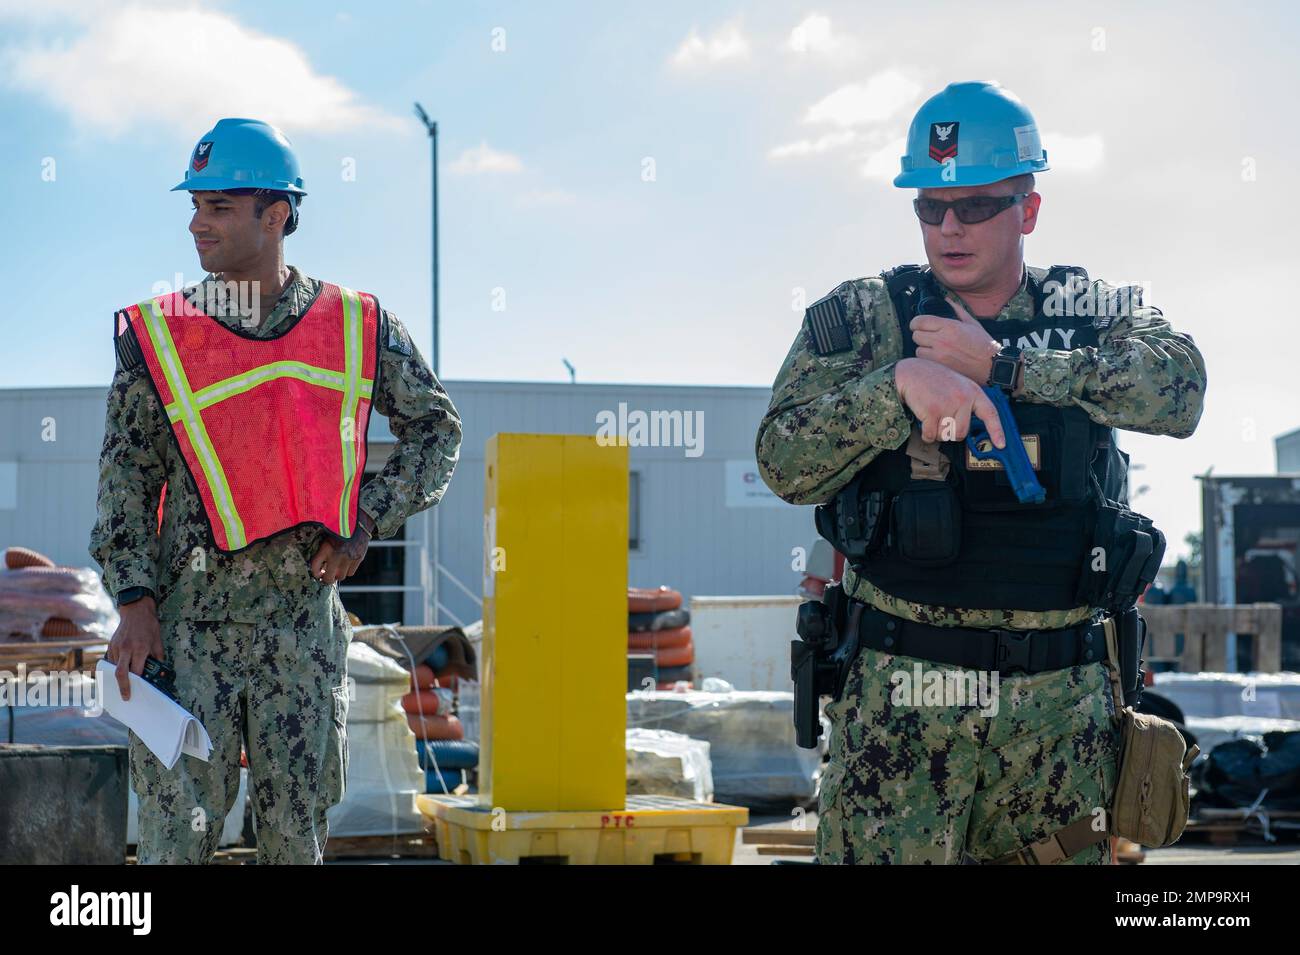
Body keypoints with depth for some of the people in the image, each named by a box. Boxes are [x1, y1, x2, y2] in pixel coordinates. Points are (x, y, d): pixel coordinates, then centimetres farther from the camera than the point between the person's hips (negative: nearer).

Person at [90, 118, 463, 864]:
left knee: (297, 831, 5)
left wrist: (366, 522, 4)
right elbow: (127, 475, 2)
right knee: (178, 829, -6)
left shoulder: (358, 328, 5)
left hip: (304, 615, 1)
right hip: (190, 619, -1)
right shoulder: (159, 333, 3)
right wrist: (135, 602, -9)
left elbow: (437, 429, 17)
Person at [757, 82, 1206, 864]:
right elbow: (786, 462, -7)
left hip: (1061, 707, 2)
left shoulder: (1094, 312, 8)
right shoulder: (862, 317, 5)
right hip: (901, 696, -1)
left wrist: (1004, 366, -16)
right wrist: (901, 381, -22)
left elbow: (1180, 390, -13)